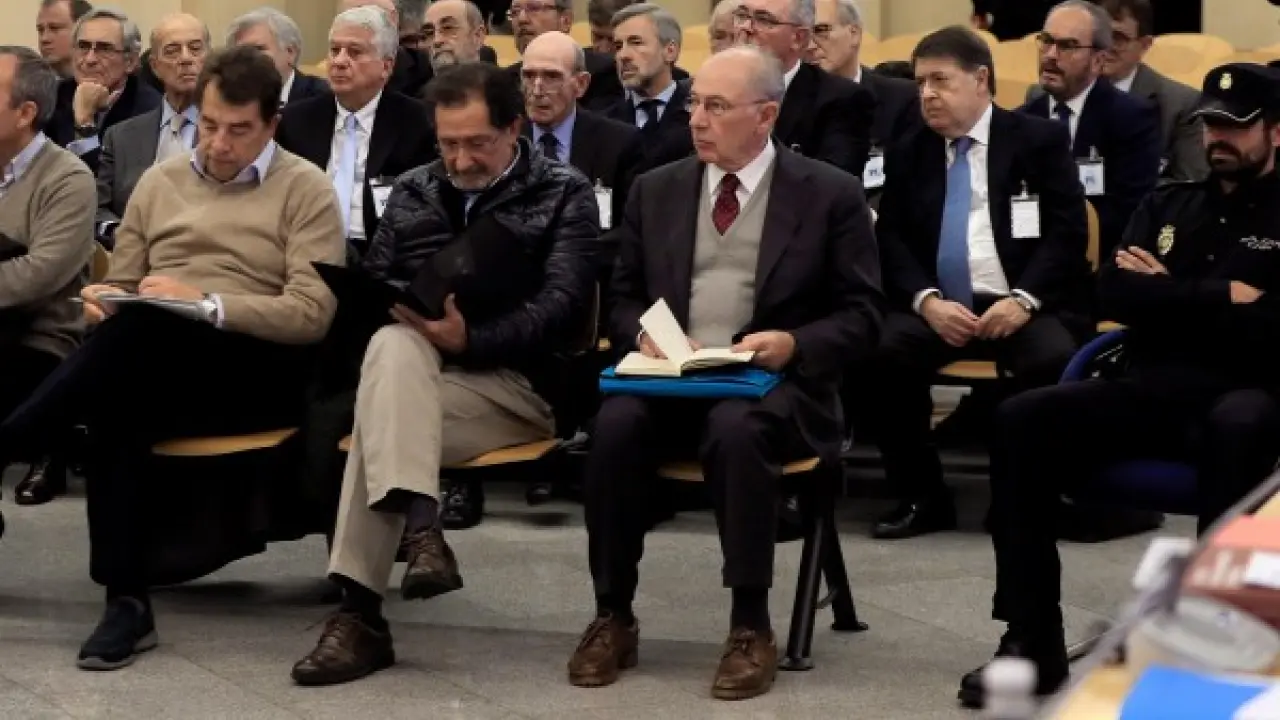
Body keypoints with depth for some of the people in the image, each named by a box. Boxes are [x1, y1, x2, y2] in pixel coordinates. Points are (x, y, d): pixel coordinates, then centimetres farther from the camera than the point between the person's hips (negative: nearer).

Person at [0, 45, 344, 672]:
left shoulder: (305, 190, 4)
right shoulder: (160, 181, 19)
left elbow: (312, 314, -7)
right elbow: (122, 288, 22)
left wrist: (205, 303, -19)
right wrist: (105, 303, -4)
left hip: (256, 372, -4)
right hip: (150, 366, 4)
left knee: (143, 331, -37)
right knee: (116, 399, -35)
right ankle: (126, 599, -35)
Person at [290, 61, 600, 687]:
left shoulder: (564, 195, 7)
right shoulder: (411, 192, 20)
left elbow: (563, 304, -6)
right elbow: (370, 283, 15)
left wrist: (470, 339, -20)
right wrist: (400, 312, -11)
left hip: (515, 383, -4)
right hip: (416, 366, 4)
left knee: (382, 418, -29)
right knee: (394, 346, -33)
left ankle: (359, 612, -33)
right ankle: (421, 532, -45)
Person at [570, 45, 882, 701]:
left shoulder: (831, 194, 2)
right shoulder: (656, 190, 13)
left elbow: (861, 314, 1)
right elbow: (623, 298, 18)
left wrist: (795, 343, -17)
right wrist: (643, 334, -6)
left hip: (773, 384, -3)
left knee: (736, 430, -38)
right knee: (615, 424, -30)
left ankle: (751, 627, -26)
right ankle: (613, 618, -18)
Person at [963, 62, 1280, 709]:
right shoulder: (1169, 204, 20)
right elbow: (1114, 292, 4)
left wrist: (1171, 295, -2)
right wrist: (1219, 299, -5)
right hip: (1151, 390, 5)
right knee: (1020, 421, -20)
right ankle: (1033, 641, -18)